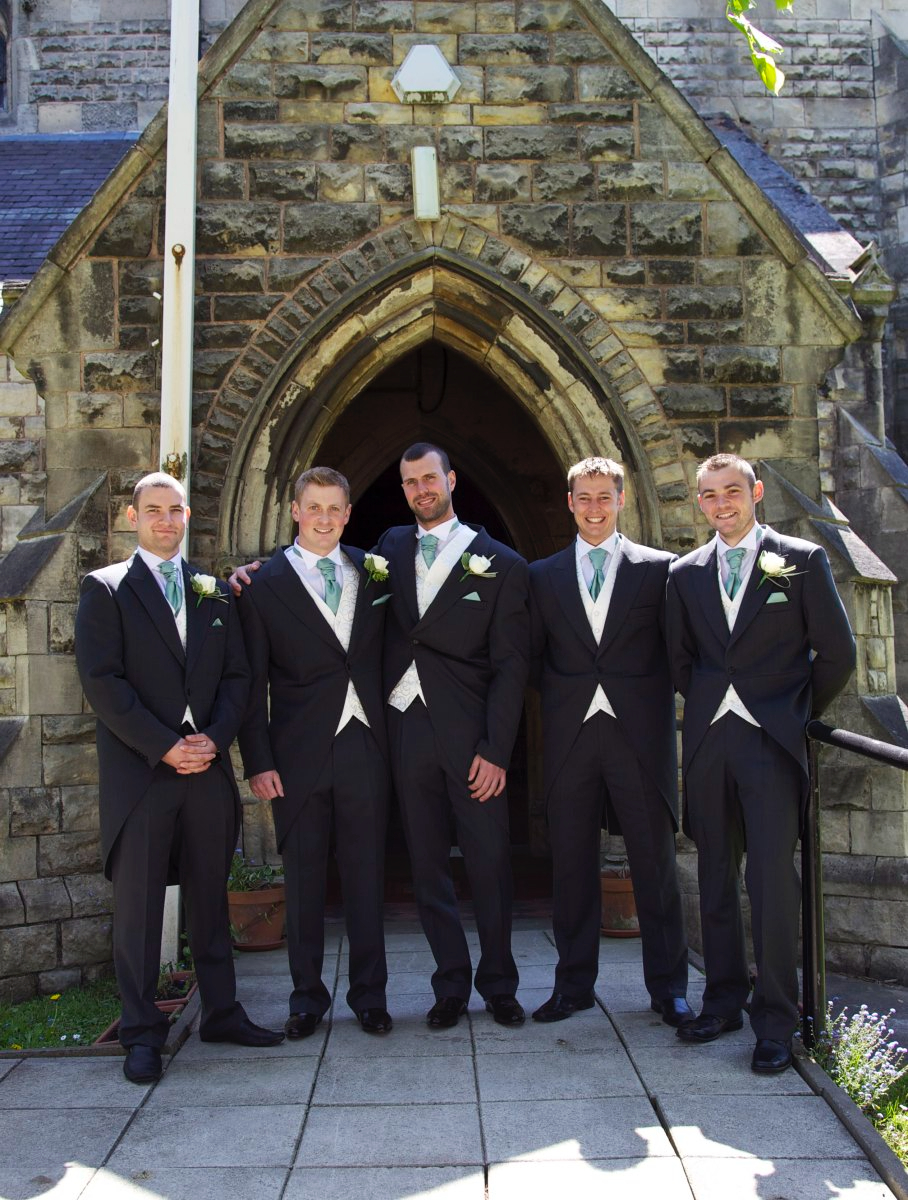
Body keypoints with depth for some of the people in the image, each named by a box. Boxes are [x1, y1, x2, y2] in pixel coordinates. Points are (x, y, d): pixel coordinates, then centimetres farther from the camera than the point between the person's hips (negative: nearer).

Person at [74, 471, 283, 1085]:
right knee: (138, 904, 2)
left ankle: (222, 1012, 23)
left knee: (210, 897, 11)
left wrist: (214, 738, -6)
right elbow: (102, 680, -8)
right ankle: (142, 1033, 12)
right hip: (140, 772, -4)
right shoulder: (106, 589, 1)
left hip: (208, 768, 4)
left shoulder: (215, 593, 14)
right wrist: (164, 747, -14)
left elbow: (237, 676, 10)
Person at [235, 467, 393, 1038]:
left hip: (364, 748, 2)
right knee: (304, 878, 8)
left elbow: (384, 655, 12)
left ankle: (370, 992, 22)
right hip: (300, 754, -2)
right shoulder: (265, 584, 1)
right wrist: (258, 760, -7)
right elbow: (252, 682, -1)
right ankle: (308, 995, 23)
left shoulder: (371, 573, 9)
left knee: (366, 874, 8)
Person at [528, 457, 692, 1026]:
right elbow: (534, 659, 13)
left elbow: (677, 653, 5)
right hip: (570, 737, 2)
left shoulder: (659, 568, 5)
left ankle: (668, 987, 17)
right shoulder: (543, 575, 11)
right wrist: (562, 697, 1)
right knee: (572, 865, 8)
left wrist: (650, 706, -4)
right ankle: (574, 984, 20)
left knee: (655, 863, 4)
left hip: (640, 736, -2)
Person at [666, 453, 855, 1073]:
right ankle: (724, 1001, 21)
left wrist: (801, 714, 8)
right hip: (708, 740, 4)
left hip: (772, 740, -4)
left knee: (772, 877, -8)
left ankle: (776, 1021, 3)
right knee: (716, 876, 9)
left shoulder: (802, 560, 1)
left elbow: (837, 653, 3)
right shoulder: (686, 573, 11)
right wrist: (707, 706, 12)